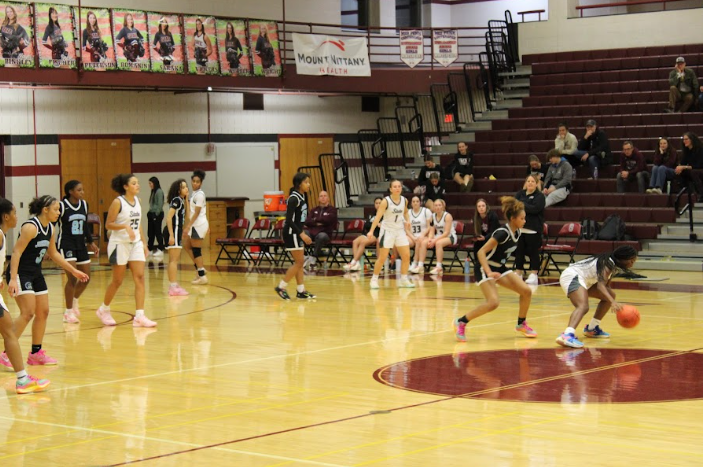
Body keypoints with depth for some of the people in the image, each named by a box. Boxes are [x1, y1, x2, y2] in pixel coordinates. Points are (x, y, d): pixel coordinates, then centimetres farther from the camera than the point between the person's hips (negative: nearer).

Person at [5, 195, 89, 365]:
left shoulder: (50, 228, 6)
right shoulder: (31, 227, -20)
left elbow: (53, 253, 20)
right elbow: (16, 253, -23)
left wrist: (74, 271, 20)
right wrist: (13, 279, -31)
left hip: (36, 274, 9)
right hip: (20, 273, -9)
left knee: (43, 312, 10)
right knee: (28, 313, -17)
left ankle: (36, 353, 22)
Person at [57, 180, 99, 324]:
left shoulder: (84, 204, 7)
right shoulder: (62, 206, -11)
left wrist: (90, 242, 17)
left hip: (81, 245, 7)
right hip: (66, 244, -7)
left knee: (86, 278, 9)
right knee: (72, 278, -13)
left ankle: (74, 300, 36)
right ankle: (68, 312, -1)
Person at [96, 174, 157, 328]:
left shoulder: (137, 200, 8)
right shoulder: (118, 202, -11)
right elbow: (108, 224, -12)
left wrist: (144, 243, 12)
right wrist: (125, 226, -26)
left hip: (135, 243, 6)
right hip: (119, 244, -6)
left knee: (140, 278, -6)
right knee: (117, 281, 3)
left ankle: (140, 316, -7)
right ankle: (104, 310, 25)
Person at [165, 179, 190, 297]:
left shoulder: (181, 200, 14)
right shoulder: (176, 200, -14)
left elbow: (186, 217, 13)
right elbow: (169, 218, -21)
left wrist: (186, 200, 11)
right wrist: (171, 235, -26)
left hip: (178, 231, 10)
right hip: (174, 231, -10)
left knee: (175, 260, 14)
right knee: (174, 260, -10)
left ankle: (173, 286, 21)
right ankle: (173, 287, -10)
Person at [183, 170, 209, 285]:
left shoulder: (199, 194, -15)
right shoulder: (196, 193, 12)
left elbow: (197, 212, -18)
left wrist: (188, 226, -21)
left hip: (199, 225, -10)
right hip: (196, 225, 10)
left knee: (196, 250, -4)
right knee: (186, 245, 16)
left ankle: (202, 276, 0)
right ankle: (200, 269, 17)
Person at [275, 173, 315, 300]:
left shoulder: (301, 197, 10)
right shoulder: (294, 199, -17)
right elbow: (289, 220, -21)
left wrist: (302, 233, 17)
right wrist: (302, 234, -23)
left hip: (297, 232, 9)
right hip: (292, 233, -9)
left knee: (299, 262, 9)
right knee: (299, 262, -6)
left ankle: (301, 291, 12)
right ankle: (281, 287, 1)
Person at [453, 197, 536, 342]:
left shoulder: (516, 232, 1)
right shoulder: (502, 233, -24)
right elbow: (481, 252, -27)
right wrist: (489, 273, -35)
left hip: (501, 268, 8)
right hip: (487, 268, -8)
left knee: (526, 291, -2)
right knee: (493, 302, -25)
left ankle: (521, 324, 19)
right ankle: (461, 322, -12)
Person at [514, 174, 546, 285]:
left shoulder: (540, 196, -1)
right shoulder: (520, 194, 15)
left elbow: (535, 208, -16)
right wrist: (527, 208, -12)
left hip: (533, 229, -5)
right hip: (519, 227, 5)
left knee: (533, 252, -3)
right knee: (519, 251, 8)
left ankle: (533, 275, 1)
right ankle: (518, 273, 16)